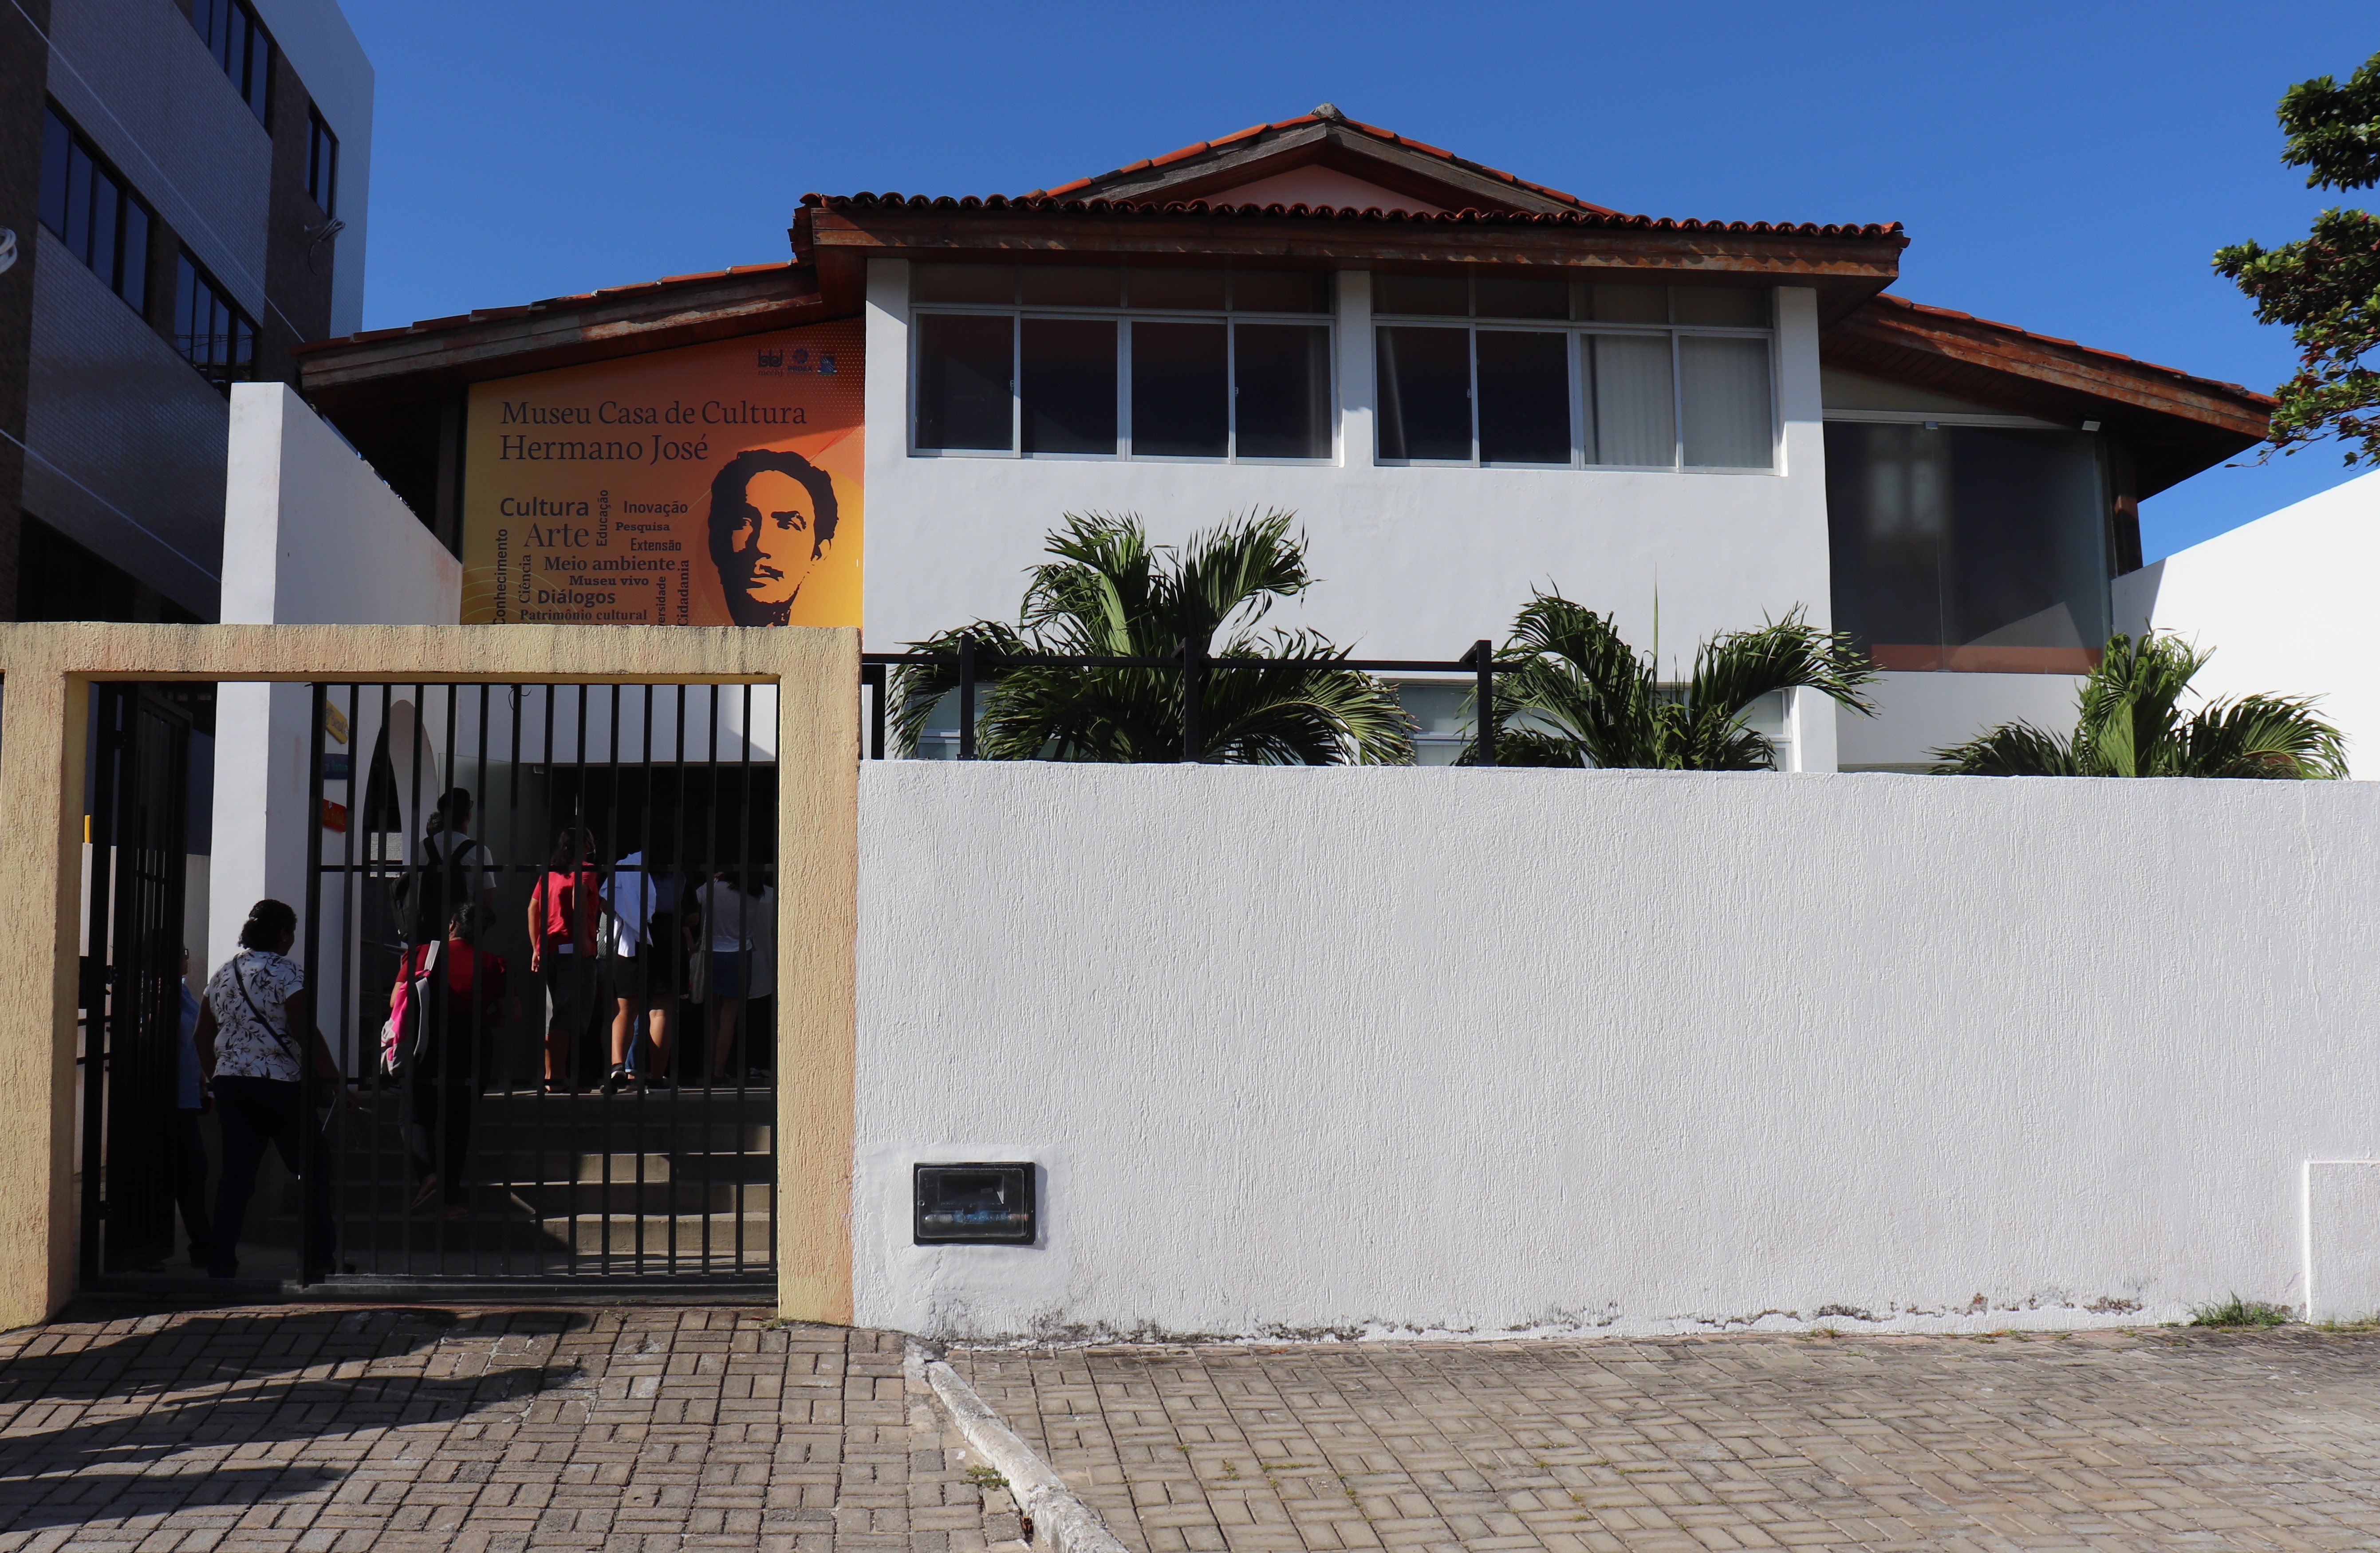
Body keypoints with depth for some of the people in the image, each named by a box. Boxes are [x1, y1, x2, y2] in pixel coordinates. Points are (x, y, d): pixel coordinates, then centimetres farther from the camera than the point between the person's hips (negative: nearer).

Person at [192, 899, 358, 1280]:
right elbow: (308, 1037, -14)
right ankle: (319, 1262, 5)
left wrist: (215, 1081, 27)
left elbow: (201, 1038, 16)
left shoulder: (222, 974, 13)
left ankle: (220, 1263, 5)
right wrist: (339, 1085, -10)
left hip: (229, 1082, 6)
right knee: (315, 1167, 4)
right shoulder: (287, 974, -9)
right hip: (279, 1086, -6)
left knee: (236, 1174, 8)